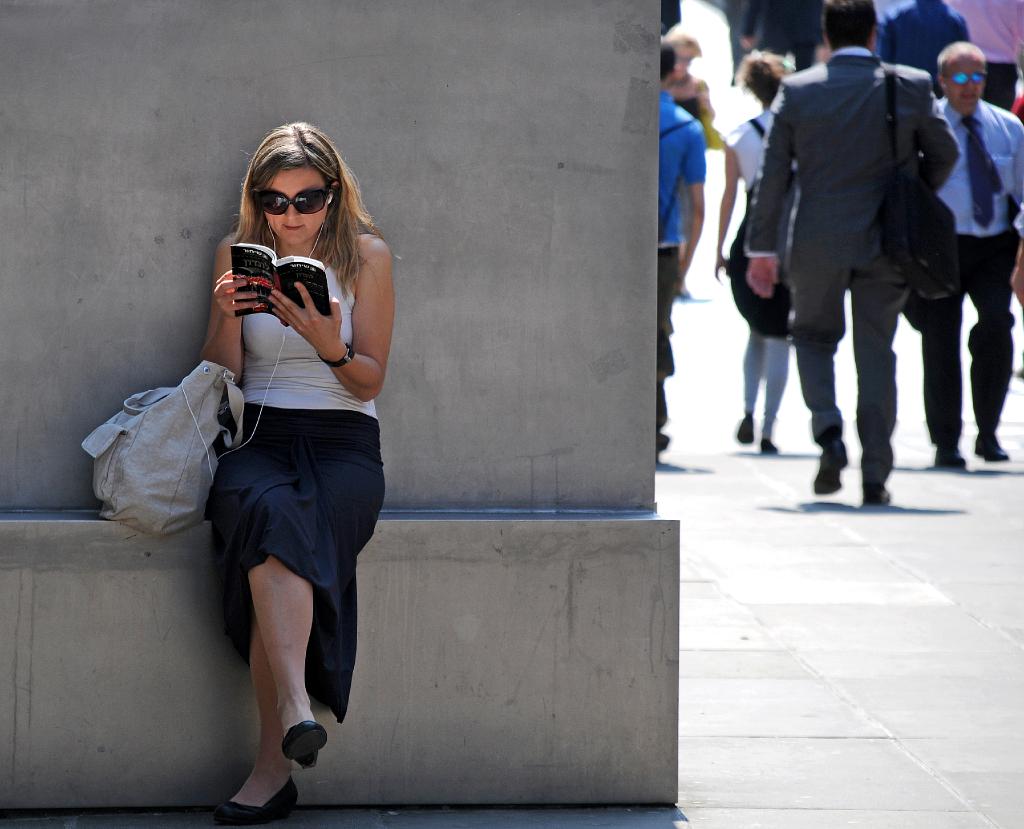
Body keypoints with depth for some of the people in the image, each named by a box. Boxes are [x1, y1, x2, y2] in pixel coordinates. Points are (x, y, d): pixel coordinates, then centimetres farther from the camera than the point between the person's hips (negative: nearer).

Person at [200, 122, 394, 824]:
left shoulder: (366, 255, 7)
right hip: (258, 437, 1)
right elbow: (220, 375, 11)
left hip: (344, 442, -1)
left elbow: (371, 381, 5)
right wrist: (228, 314, -9)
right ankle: (295, 710, -49)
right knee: (266, 508, -37)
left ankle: (275, 762, -41)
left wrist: (328, 343, -16)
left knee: (283, 530, -35)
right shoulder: (239, 253, 13)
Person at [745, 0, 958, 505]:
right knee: (876, 351, 8)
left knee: (812, 334, 19)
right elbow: (944, 155, 5)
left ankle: (828, 431, -6)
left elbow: (773, 174, -2)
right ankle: (875, 476, 5)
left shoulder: (797, 90, -3)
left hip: (817, 241, 0)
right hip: (885, 243, 0)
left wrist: (761, 249, 2)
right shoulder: (911, 87, -3)